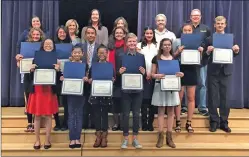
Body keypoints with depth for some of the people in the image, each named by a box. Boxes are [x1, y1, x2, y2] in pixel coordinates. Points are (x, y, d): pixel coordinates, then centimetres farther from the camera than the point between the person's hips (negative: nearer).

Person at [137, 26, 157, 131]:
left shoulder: (157, 46, 10)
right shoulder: (139, 45, 10)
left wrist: (152, 73, -9)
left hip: (154, 76, 1)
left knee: (152, 100, 1)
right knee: (144, 99, -3)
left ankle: (150, 123, 9)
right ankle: (144, 123, 3)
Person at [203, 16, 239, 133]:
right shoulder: (209, 39, 3)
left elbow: (233, 55, 4)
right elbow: (205, 58, -1)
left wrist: (236, 51, -17)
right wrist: (208, 51, -21)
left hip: (226, 71, 1)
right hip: (213, 71, -1)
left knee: (225, 97, 6)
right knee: (212, 97, 4)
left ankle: (224, 122, 16)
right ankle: (214, 122, 14)